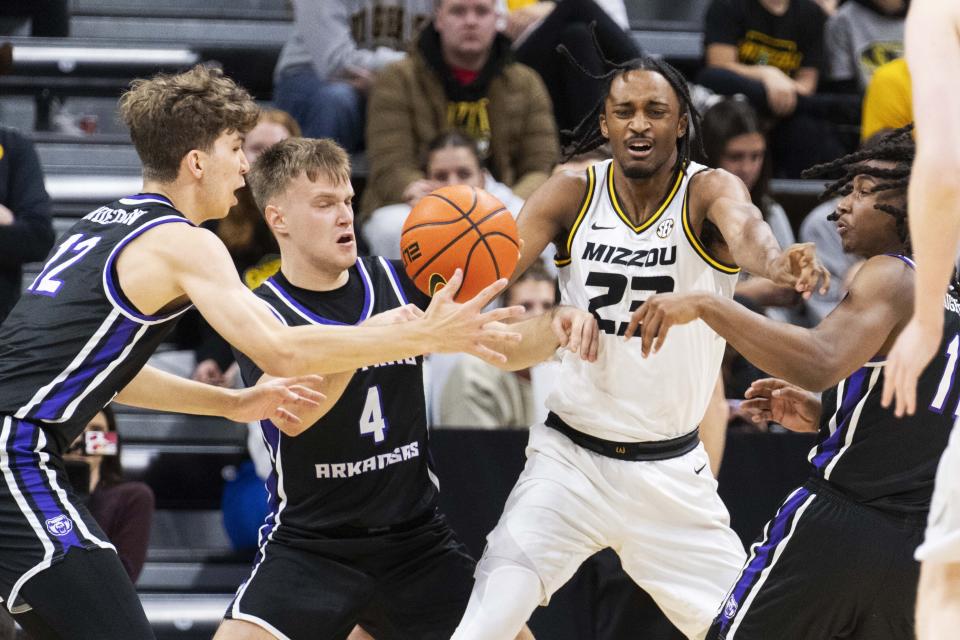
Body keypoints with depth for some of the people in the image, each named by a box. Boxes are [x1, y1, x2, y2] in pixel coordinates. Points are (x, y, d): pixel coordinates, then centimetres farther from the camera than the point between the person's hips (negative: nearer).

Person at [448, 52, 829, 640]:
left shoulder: (707, 193, -12)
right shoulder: (573, 196, -5)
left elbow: (744, 227, -35)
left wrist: (777, 262, -59)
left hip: (671, 470, 0)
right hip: (571, 456, 0)